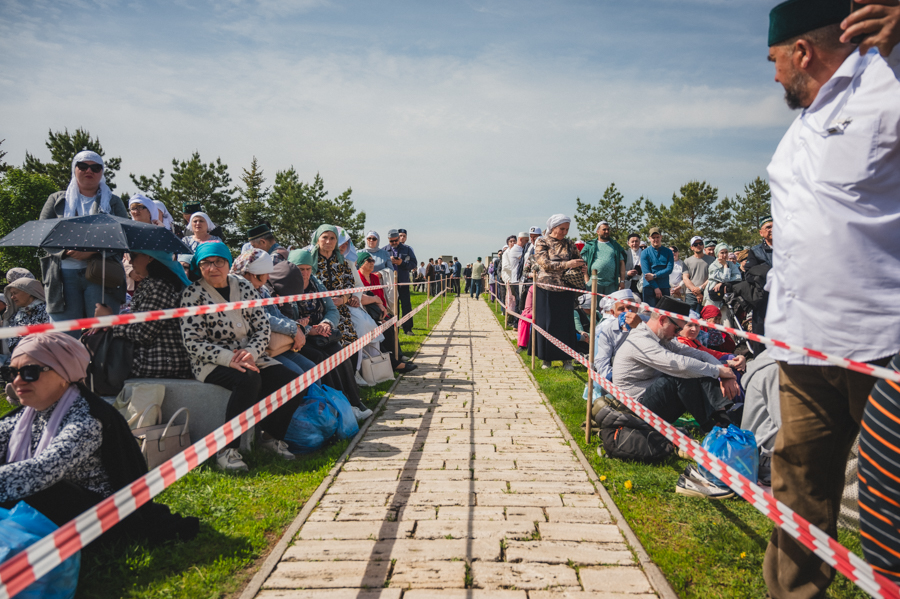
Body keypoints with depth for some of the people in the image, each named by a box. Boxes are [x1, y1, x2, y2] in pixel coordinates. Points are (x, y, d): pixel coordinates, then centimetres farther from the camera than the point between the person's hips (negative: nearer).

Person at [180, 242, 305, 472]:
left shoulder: (244, 286, 8)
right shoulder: (193, 294, -5)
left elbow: (263, 327, 6)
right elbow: (193, 343, -11)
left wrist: (250, 353, -15)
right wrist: (229, 358, -24)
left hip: (250, 357, 5)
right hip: (211, 363, -5)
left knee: (294, 383, -16)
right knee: (248, 380, -37)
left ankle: (272, 436, 7)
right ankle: (227, 450, -25)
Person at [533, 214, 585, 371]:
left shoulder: (569, 244, 9)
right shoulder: (542, 243, -1)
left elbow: (579, 259, 15)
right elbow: (545, 264, -13)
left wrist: (582, 267, -9)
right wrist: (567, 264, -22)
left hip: (566, 289, 2)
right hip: (546, 289, -2)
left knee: (566, 323, 0)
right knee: (546, 323, 2)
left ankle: (567, 359, 8)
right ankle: (546, 358, 13)